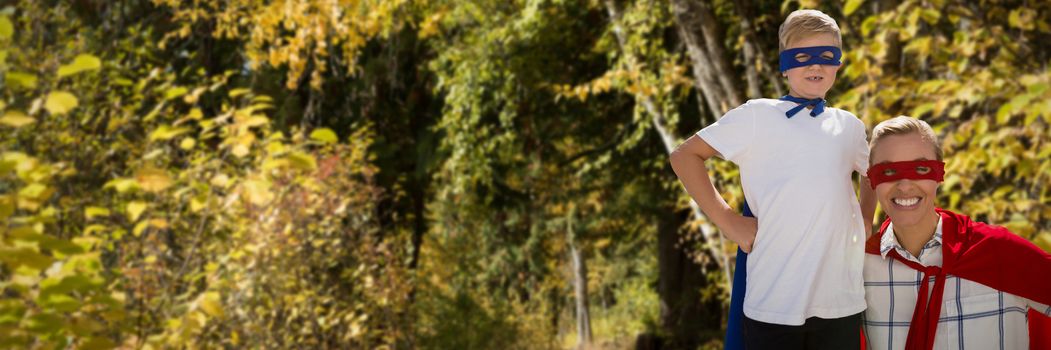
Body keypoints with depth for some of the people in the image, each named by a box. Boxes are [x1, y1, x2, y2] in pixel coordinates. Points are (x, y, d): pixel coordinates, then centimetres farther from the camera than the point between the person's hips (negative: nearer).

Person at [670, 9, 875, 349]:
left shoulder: (849, 126, 13)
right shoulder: (758, 116, 0)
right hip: (774, 305, -4)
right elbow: (685, 155, 1)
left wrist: (864, 226, 16)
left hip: (842, 303, 4)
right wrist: (726, 220, -5)